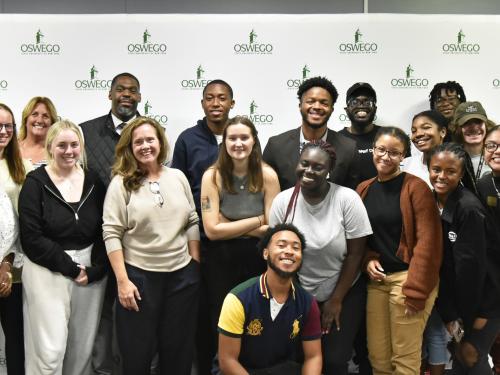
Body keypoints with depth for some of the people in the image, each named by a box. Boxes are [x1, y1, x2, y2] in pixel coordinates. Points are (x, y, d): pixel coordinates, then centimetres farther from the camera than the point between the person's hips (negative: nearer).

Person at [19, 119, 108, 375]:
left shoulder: (93, 182, 5)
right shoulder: (35, 183, -4)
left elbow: (105, 231, 3)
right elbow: (31, 238, -11)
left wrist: (95, 270, -11)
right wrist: (70, 267, -15)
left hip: (91, 272, 3)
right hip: (48, 271, -3)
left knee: (83, 347, 11)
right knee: (50, 349, -4)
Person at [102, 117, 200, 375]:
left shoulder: (178, 177, 5)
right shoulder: (121, 183, -5)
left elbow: (193, 223, 9)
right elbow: (111, 234, -9)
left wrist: (195, 265, 4)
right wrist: (122, 280, -14)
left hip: (182, 274, 3)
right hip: (139, 275, -3)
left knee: (179, 347, 15)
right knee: (137, 350, 10)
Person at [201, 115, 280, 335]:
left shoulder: (268, 176, -7)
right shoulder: (212, 176, -8)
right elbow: (212, 230, -13)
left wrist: (227, 224, -14)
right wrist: (257, 221, -13)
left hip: (258, 258, 0)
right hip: (221, 260, 0)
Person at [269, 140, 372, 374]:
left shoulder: (347, 199, -16)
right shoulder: (282, 201, -9)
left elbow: (355, 253, -11)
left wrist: (336, 300, -8)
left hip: (345, 293, -2)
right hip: (298, 295, 2)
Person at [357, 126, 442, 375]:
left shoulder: (416, 187, -8)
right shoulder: (363, 189, 10)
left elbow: (427, 240, -13)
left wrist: (415, 290, -16)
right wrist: (367, 260, -3)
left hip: (408, 277, -5)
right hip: (376, 279, 6)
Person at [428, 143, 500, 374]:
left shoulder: (469, 208, -24)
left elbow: (471, 263, -21)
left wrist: (464, 315, -13)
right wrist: (448, 312, -1)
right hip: (458, 297, 6)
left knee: (471, 356, -1)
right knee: (460, 355, 12)